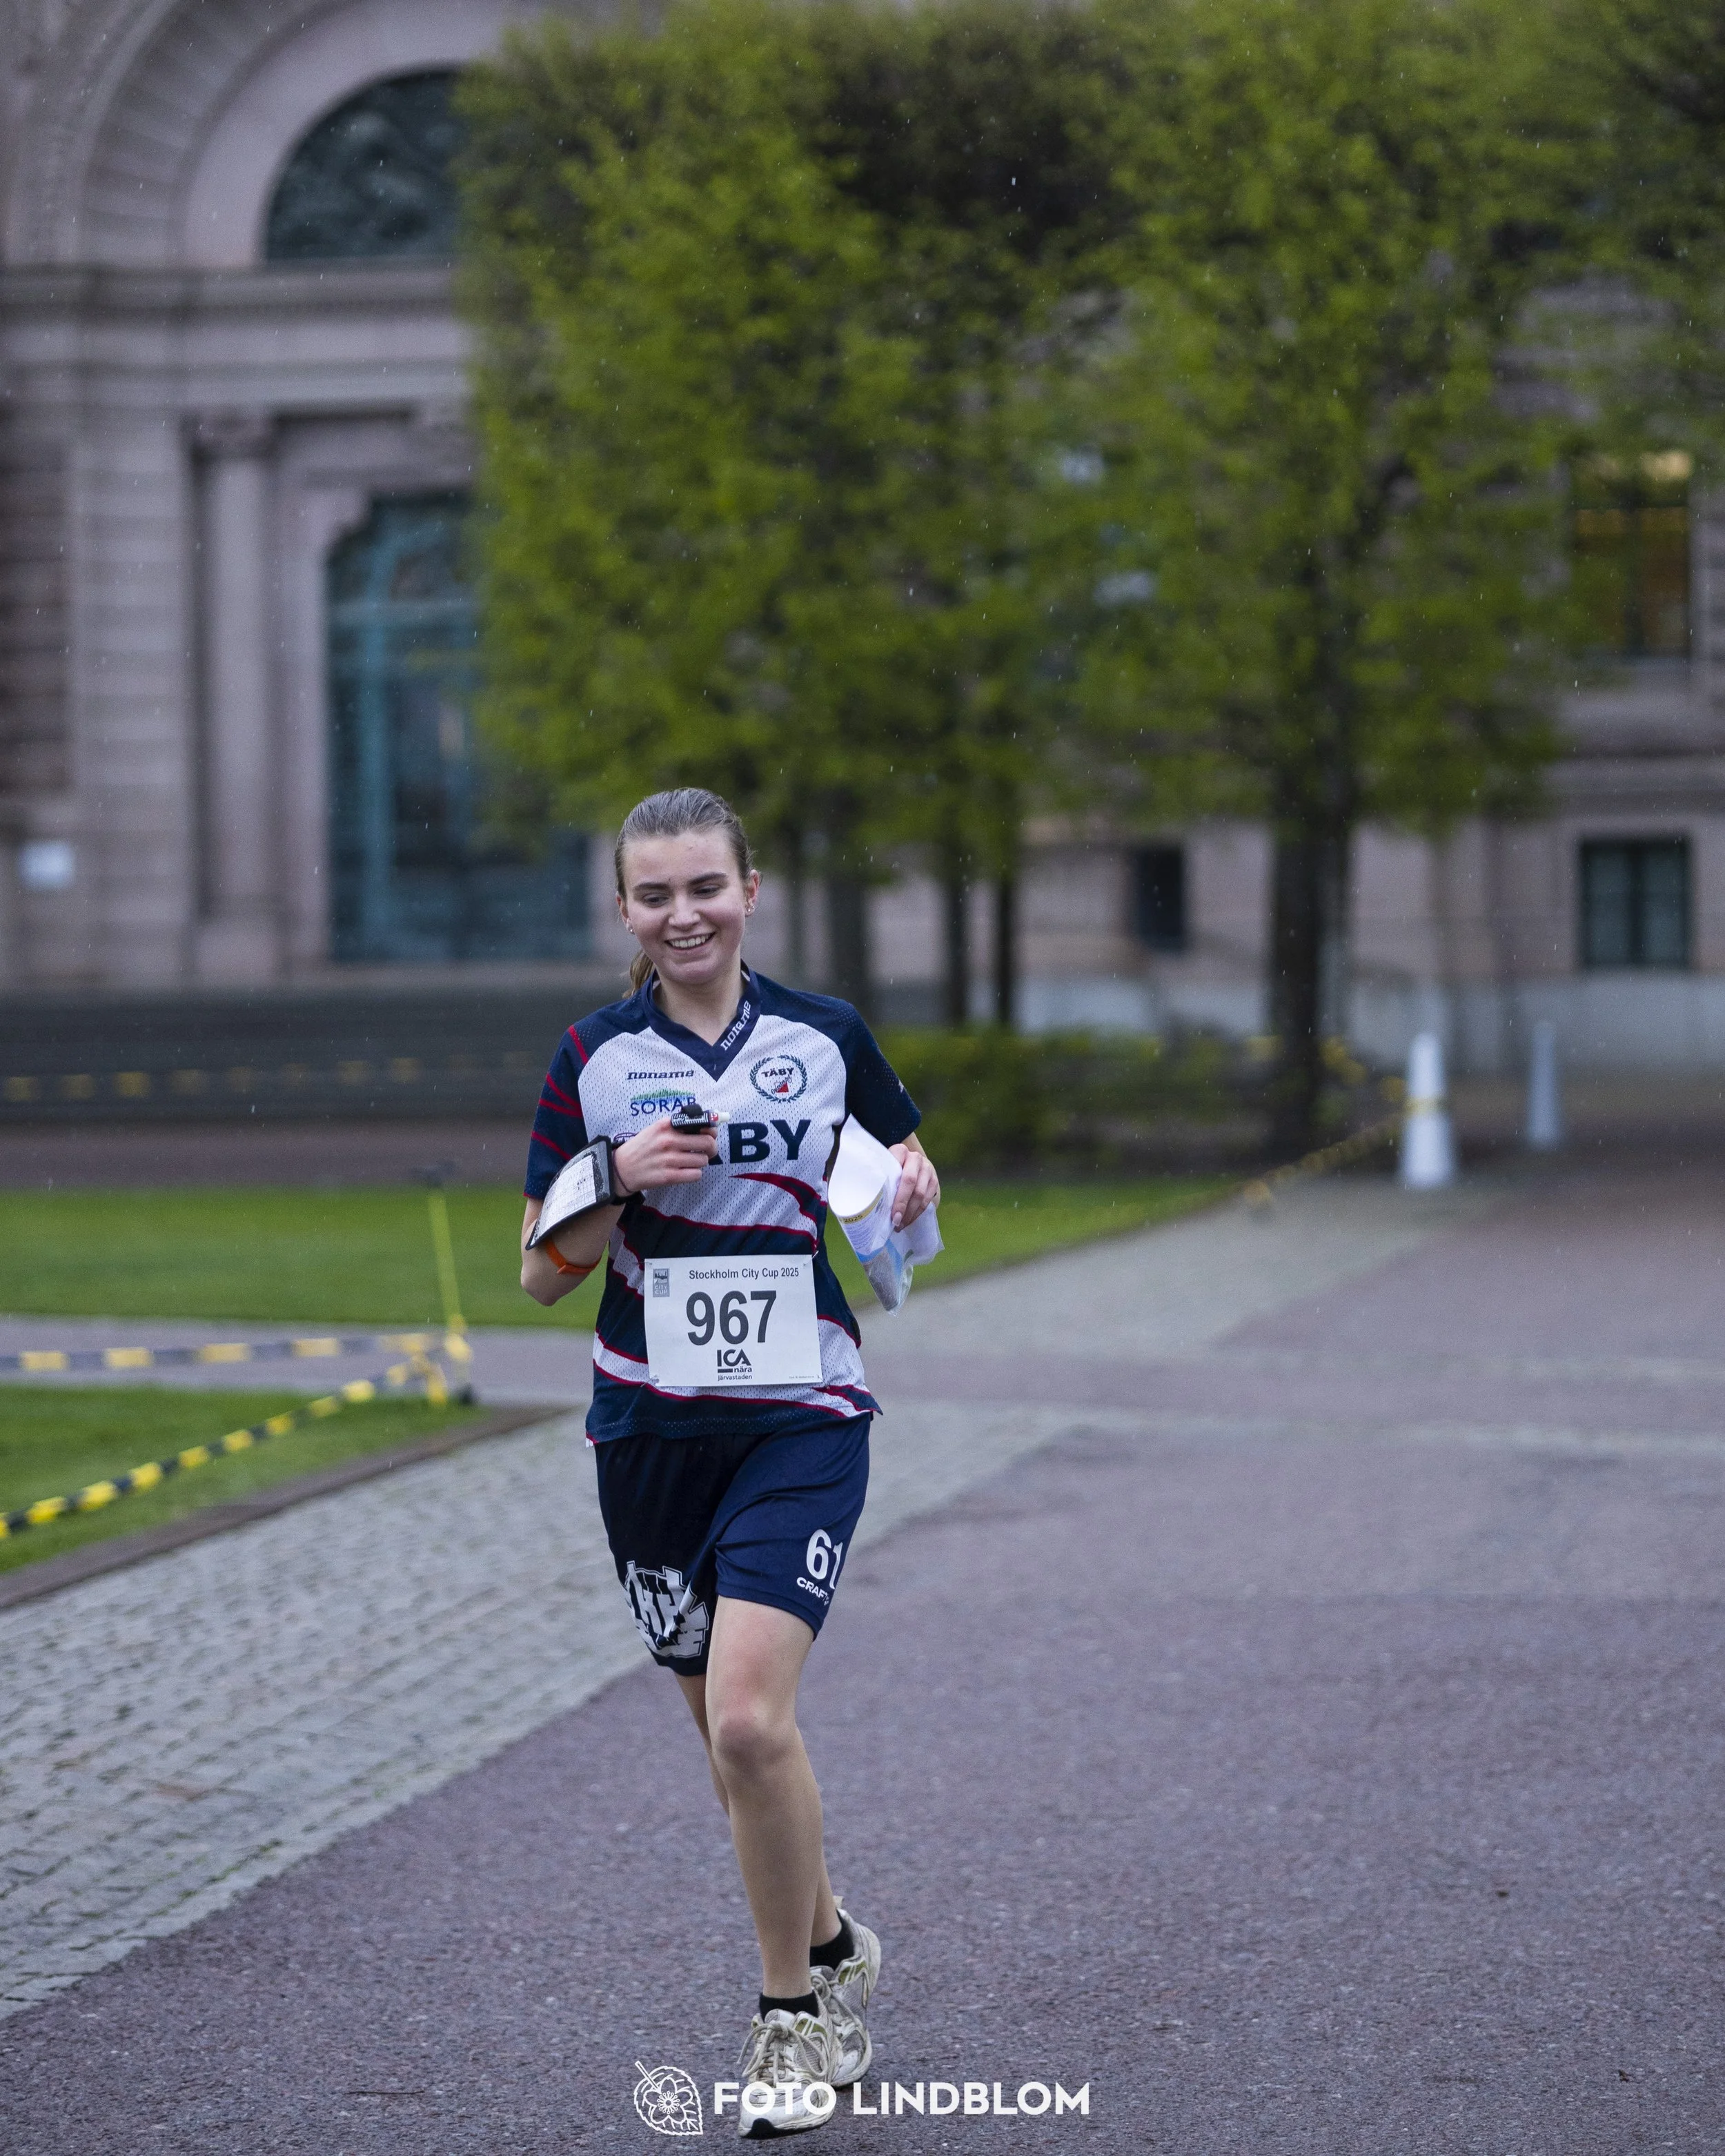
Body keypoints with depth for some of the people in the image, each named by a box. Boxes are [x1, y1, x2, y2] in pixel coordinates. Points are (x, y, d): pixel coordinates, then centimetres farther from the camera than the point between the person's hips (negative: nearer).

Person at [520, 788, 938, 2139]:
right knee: (728, 1728, 12)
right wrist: (619, 1183, -16)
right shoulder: (595, 1060, 1)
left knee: (750, 1718, -18)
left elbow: (909, 1168, 16)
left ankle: (795, 2015, 0)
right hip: (651, 1427, 3)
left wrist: (910, 1194, -7)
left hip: (801, 1420, -2)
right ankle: (833, 1949, 37)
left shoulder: (825, 1037, 0)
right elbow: (543, 1275, 2)